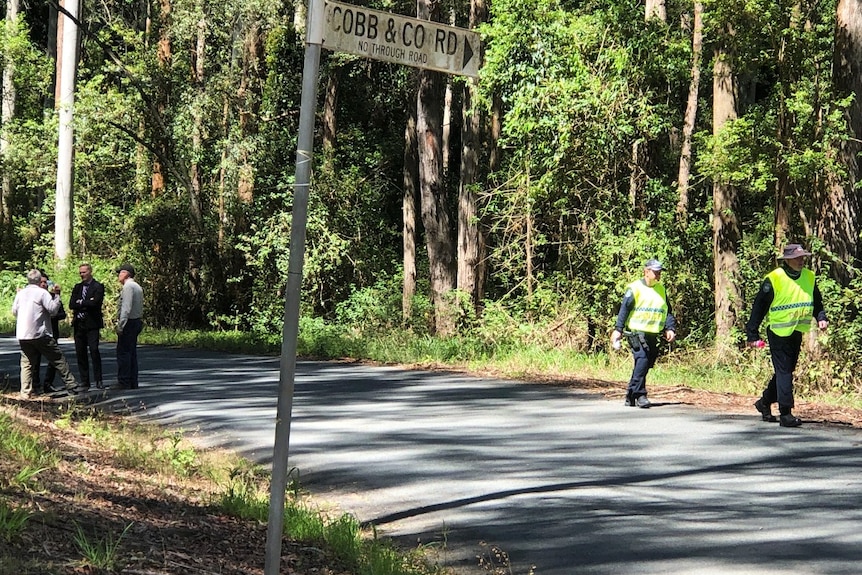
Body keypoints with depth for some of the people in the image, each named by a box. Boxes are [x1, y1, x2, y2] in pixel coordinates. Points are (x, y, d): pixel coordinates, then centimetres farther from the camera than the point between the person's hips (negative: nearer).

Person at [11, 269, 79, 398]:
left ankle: (25, 392, 0)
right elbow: (53, 309, -11)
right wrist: (56, 295, -2)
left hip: (22, 335, 4)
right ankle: (71, 385, 5)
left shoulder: (20, 293, 7)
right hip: (40, 334, -4)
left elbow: (14, 311, 15)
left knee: (26, 363, 9)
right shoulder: (42, 293, -8)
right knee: (58, 359, 4)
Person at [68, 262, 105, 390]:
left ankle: (98, 380, -6)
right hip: (79, 324, 5)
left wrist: (80, 303, -5)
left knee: (94, 350, -12)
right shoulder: (77, 287, 16)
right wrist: (86, 304, -8)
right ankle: (84, 382, 9)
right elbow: (71, 305, 4)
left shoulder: (98, 287, -1)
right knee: (80, 353, 4)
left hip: (92, 324, -5)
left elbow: (95, 303, -16)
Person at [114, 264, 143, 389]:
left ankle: (124, 383, -9)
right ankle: (133, 382, 13)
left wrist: (120, 326, -21)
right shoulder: (137, 287, 16)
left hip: (128, 323, -10)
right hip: (136, 322, 10)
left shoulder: (128, 286, -13)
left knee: (123, 353, -8)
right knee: (132, 353, 12)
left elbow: (126, 308, -21)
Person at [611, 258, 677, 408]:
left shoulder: (661, 289, 16)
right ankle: (639, 394, -15)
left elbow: (667, 311, 20)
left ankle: (631, 396, 17)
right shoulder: (635, 288, -4)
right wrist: (618, 329, -11)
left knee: (646, 365, 7)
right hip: (636, 332, -7)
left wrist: (670, 328, 7)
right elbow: (624, 309, -5)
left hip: (652, 334, 7)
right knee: (642, 359, -19)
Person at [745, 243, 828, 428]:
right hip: (778, 332, -7)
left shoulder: (809, 277, 4)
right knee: (783, 371, -9)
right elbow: (759, 306, -10)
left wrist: (821, 318, -2)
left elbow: (817, 302, 18)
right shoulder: (774, 279, -14)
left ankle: (765, 402, 33)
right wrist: (752, 334, -11)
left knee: (787, 370, 15)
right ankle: (785, 413, -7)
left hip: (797, 332, 7)